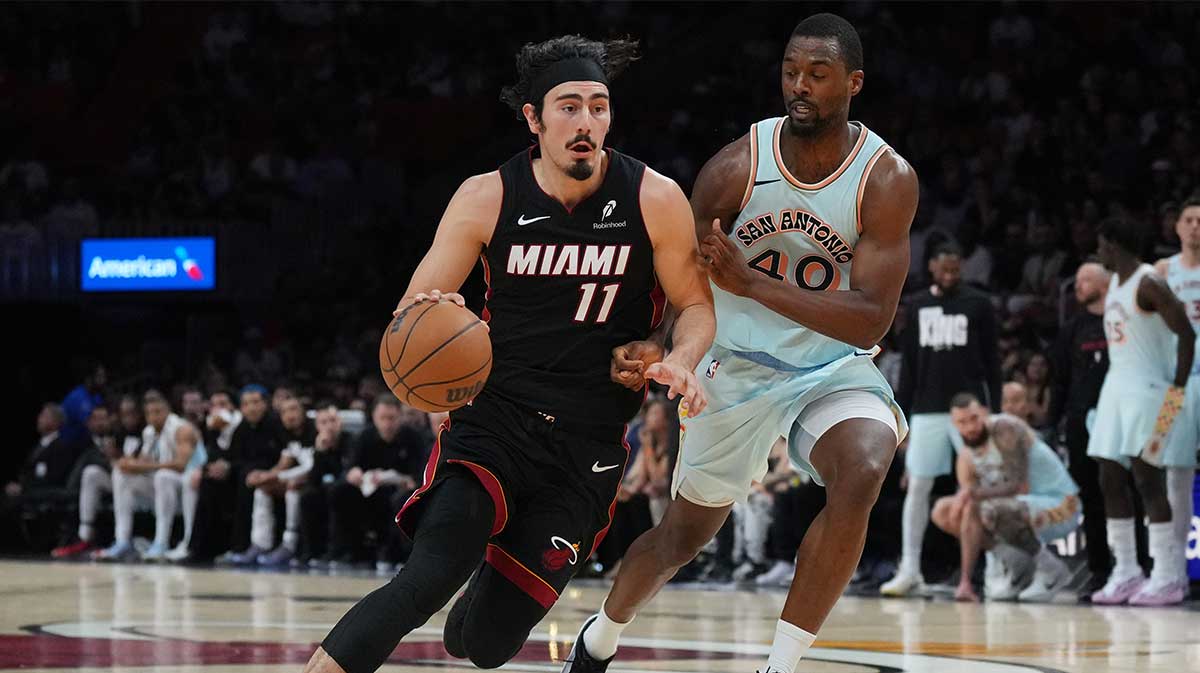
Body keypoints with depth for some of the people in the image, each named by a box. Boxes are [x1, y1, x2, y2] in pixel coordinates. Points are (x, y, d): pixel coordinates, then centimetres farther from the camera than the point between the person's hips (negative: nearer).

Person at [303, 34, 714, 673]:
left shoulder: (654, 201, -6)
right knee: (429, 578, -28)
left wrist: (682, 362, -18)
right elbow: (410, 315, 0)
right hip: (493, 417, -1)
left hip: (589, 443, 1)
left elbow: (696, 305, 5)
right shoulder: (487, 199, -6)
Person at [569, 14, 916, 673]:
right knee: (684, 533, 12)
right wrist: (653, 346, -31)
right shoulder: (736, 167, -15)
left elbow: (871, 320, -23)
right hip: (737, 365, 1)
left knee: (862, 471, -32)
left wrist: (752, 283, -35)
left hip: (834, 367, -1)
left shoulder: (887, 180, -17)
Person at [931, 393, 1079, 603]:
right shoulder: (966, 458, 0)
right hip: (1025, 511, 8)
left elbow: (1019, 487, -29)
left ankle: (1051, 568, -16)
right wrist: (965, 582, -10)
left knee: (990, 509, -36)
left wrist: (973, 494, -30)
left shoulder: (1006, 429, -19)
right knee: (943, 511, 1)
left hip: (1058, 509, -8)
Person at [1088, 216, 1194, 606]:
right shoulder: (1115, 283, 14)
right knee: (1110, 480, 6)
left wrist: (1177, 390, -19)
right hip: (1117, 387, 9)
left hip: (1147, 391, -9)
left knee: (1147, 478, -10)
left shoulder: (1149, 284, -15)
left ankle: (1168, 578, -7)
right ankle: (1126, 573, 11)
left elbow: (1186, 334, -18)